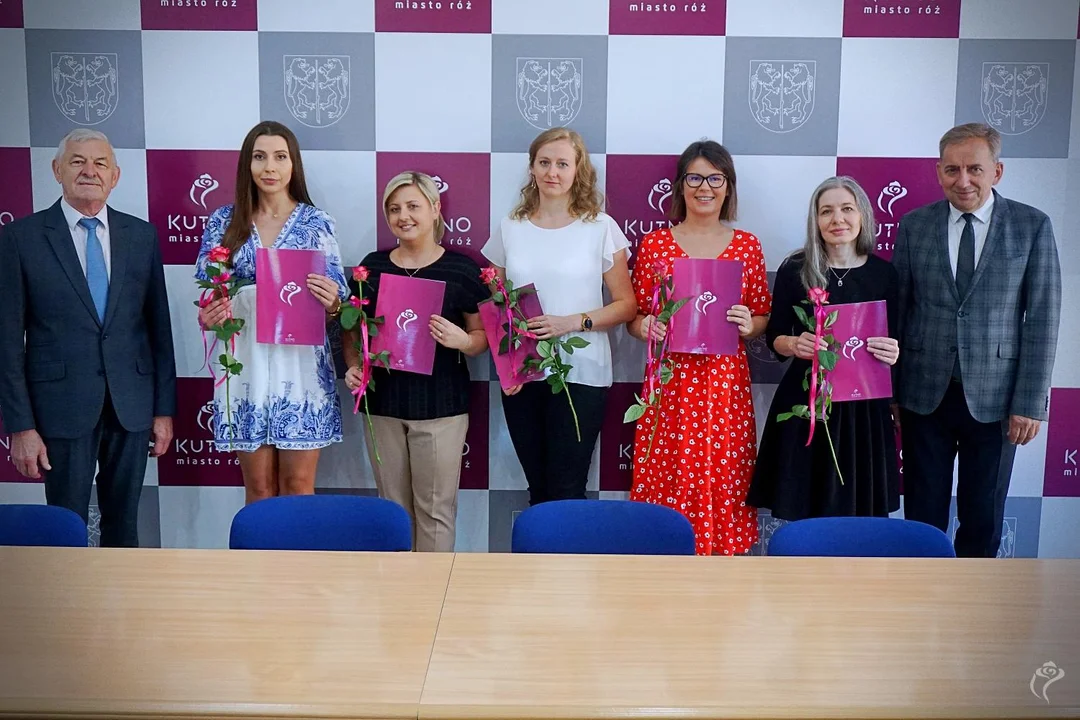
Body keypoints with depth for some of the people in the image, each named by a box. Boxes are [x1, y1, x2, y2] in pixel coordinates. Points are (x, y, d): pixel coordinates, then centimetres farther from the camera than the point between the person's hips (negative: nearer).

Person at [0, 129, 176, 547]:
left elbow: (159, 327, 7)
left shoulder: (142, 235, 6)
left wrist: (165, 407, 5)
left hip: (132, 404, 2)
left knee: (123, 524, 13)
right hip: (63, 405, -2)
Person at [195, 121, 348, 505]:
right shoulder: (223, 221, 5)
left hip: (301, 365, -1)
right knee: (258, 485, 9)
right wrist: (207, 316, -13)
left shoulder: (317, 222, 2)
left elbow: (336, 298, 3)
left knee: (298, 484, 4)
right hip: (246, 365, 1)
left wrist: (332, 301, -19)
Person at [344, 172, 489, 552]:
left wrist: (461, 340, -19)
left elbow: (483, 335, 2)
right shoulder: (372, 265, 8)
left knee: (435, 508, 1)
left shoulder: (461, 268, -1)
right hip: (382, 403, 3)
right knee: (393, 505, 12)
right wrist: (353, 367, -2)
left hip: (440, 405, -3)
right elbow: (352, 329, 15)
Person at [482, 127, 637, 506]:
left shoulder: (601, 228, -1)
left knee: (566, 492, -1)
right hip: (520, 377, 3)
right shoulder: (509, 229, 7)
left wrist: (572, 322, -16)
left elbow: (626, 304, -1)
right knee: (537, 488, 10)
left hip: (581, 376, -3)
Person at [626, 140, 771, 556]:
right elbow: (634, 316, 8)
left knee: (723, 479, 2)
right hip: (670, 381, -1)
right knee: (668, 481, 1)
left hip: (726, 382, 1)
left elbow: (763, 317, 11)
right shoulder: (655, 244, 4)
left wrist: (749, 325, -10)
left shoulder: (746, 245, 7)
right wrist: (644, 326, -13)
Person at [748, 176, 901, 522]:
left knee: (860, 512, 6)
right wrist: (794, 344, -20)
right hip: (805, 400, -1)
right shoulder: (794, 269, -2)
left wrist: (892, 354, -16)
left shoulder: (883, 272, 2)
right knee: (802, 512, 2)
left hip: (864, 405, 1)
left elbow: (894, 342, 7)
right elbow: (774, 337, 2)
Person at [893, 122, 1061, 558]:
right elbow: (897, 312, 4)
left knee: (983, 518, 10)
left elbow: (1042, 320, -3)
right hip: (925, 395, 1)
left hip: (993, 399, -1)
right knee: (922, 513, 9)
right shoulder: (914, 226, 2)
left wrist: (1030, 403, -7)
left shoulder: (1032, 227, -2)